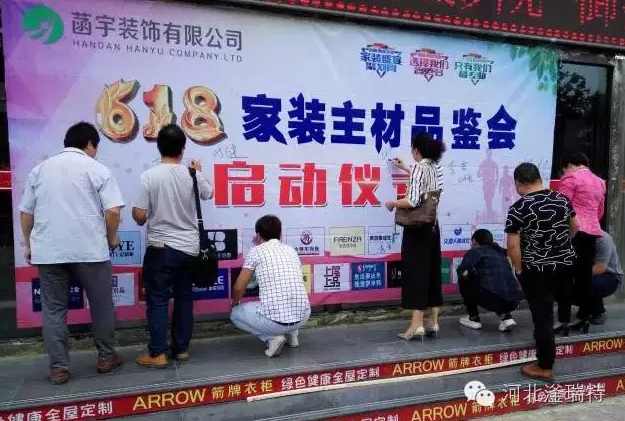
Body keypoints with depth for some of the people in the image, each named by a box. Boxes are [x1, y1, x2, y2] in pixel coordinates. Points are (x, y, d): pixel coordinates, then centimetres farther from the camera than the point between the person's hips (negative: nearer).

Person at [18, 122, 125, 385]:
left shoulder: (40, 169, 12)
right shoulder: (97, 169, -1)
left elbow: (25, 212, 14)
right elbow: (113, 210, -10)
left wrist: (28, 244, 23)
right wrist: (111, 238, 5)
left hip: (48, 252, 4)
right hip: (90, 250, -3)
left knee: (53, 309, 10)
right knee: (101, 304, 10)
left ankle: (58, 368, 13)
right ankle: (106, 357, 21)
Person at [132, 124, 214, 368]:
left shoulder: (149, 176, -12)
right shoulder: (193, 175, -1)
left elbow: (139, 216, -13)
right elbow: (208, 194, 20)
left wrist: (149, 216, 11)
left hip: (161, 248, -4)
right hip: (189, 248, 4)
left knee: (157, 301, 6)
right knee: (184, 299, 14)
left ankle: (158, 353, 10)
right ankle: (181, 349, 22)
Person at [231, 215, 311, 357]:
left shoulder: (256, 251, 0)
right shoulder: (292, 250, 14)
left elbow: (239, 287, 1)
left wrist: (235, 302, 25)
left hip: (273, 320, -6)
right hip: (303, 316, 6)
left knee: (235, 314, 22)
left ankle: (272, 338, 3)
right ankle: (292, 334, 20)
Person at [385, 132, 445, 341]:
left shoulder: (418, 168, -15)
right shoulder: (437, 169, 9)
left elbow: (412, 201, -23)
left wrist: (392, 203, -5)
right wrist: (405, 168, 44)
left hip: (417, 229, -8)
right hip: (433, 227, 8)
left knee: (415, 273, -3)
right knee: (432, 272, 11)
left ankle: (416, 325, 1)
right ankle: (433, 323, 18)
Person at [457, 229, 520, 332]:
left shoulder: (476, 251, 7)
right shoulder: (500, 252, 26)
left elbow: (462, 272, -6)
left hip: (492, 299, -6)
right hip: (513, 301, 6)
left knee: (464, 281, 17)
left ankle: (474, 319, 19)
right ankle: (506, 317, 15)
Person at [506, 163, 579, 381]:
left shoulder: (518, 208, -17)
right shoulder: (562, 198, 1)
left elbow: (513, 245, -19)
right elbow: (575, 227, 13)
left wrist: (519, 270, -5)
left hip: (537, 270, -5)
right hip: (567, 263, 6)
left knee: (543, 317, 4)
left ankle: (545, 367, 14)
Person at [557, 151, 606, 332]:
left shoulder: (571, 178, -2)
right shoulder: (599, 182, 22)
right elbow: (600, 212, 27)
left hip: (574, 231, -8)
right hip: (593, 231, 8)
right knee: (585, 276, 11)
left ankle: (564, 321, -7)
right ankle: (584, 318, 16)